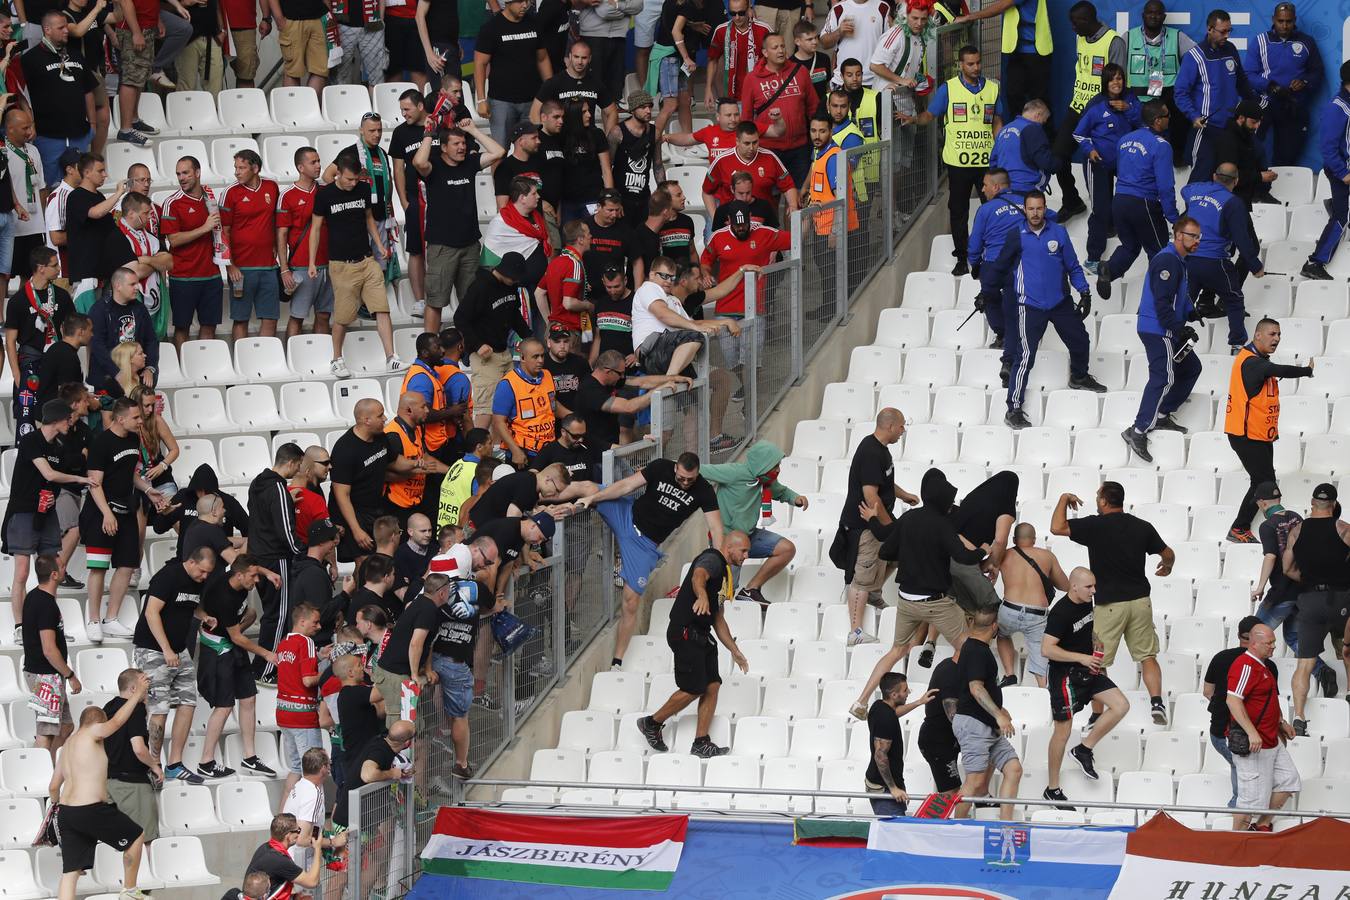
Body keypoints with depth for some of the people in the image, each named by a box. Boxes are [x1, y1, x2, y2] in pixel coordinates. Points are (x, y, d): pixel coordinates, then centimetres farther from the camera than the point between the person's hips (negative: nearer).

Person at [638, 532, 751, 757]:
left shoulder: (724, 573, 23)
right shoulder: (712, 560, -8)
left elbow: (718, 619, 29)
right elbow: (699, 576, -35)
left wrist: (735, 651, 27)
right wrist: (702, 596, -58)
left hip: (701, 636, 10)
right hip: (685, 632, -10)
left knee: (712, 686, 3)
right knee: (694, 689, -7)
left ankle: (701, 743, 7)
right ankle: (652, 723, 10)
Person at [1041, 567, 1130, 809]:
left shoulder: (1086, 603, 5)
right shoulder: (1061, 612, -21)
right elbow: (1047, 649, -26)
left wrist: (1097, 659, 12)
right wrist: (1082, 658, -25)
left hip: (1087, 671, 8)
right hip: (1065, 675, -8)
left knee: (1121, 705, -2)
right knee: (1063, 730, -1)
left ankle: (1084, 749, 9)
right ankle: (1052, 789, 10)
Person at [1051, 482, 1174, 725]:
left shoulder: (1095, 525, -10)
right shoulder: (1142, 527, 3)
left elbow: (1057, 527, -12)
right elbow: (1168, 554, 13)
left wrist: (1064, 499, 4)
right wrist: (1167, 567, 37)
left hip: (1109, 603, -3)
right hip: (1140, 600, 3)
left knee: (1097, 662, 5)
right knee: (1147, 656, 12)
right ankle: (1157, 702, -4)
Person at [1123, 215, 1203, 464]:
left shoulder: (1182, 261, 16)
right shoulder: (1167, 261, -18)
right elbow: (1162, 302, -24)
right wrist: (1181, 329, -22)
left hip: (1169, 330, 11)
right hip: (1157, 329, -11)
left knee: (1191, 368, 19)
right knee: (1164, 378, -16)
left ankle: (1162, 415, 22)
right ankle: (1138, 430, -20)